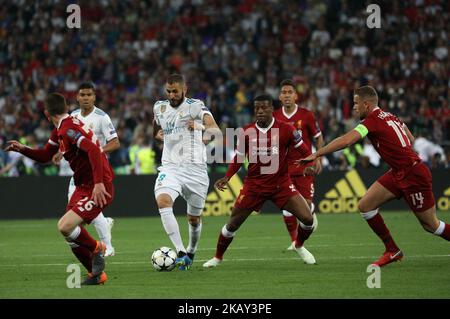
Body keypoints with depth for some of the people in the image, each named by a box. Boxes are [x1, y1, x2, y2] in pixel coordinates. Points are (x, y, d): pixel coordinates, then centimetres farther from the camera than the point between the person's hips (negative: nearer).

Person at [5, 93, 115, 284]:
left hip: (98, 188, -10)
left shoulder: (68, 129, -19)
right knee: (72, 236, 8)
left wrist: (99, 183, -36)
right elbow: (45, 156, 24)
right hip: (83, 186, 10)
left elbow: (93, 150, -31)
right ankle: (96, 274, 20)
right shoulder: (60, 130, 13)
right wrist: (22, 149, 8)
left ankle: (97, 249, 3)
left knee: (65, 227, -22)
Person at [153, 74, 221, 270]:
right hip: (170, 167, 2)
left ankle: (191, 252, 38)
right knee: (162, 201, -28)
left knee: (194, 218, 8)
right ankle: (180, 252, -33)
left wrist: (201, 127, -38)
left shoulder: (195, 106, -3)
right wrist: (158, 134, 12)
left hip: (195, 169, -2)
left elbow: (217, 131, -19)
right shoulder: (160, 108, 11)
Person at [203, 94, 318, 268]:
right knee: (233, 224, 1)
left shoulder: (285, 129, -8)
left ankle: (299, 246, 21)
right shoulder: (247, 133, -4)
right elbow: (238, 158, 7)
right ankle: (218, 257, 24)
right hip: (254, 184, 1)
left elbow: (303, 150, 0)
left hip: (281, 183, -1)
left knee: (307, 218, -11)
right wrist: (227, 177, -6)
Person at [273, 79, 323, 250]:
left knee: (306, 204, -6)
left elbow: (318, 138, 6)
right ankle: (294, 241, 13)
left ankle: (311, 213, 32)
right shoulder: (274, 117, 0)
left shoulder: (306, 115, -5)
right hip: (284, 167, 2)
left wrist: (318, 158, -3)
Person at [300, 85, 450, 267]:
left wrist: (316, 155, -23)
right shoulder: (389, 116, 9)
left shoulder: (373, 120, -17)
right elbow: (411, 140, 18)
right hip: (398, 174, 9)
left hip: (413, 175, -9)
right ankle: (392, 251, 9)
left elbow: (346, 141, -27)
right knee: (365, 206, 2)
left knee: (430, 225, 1)